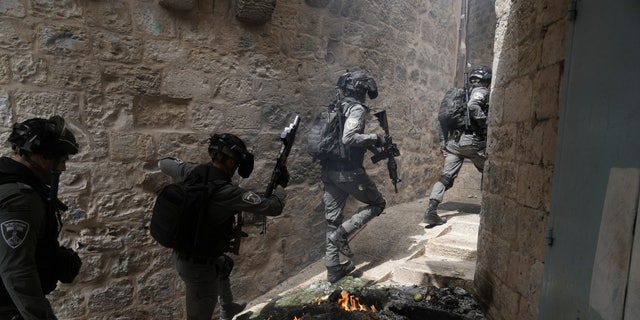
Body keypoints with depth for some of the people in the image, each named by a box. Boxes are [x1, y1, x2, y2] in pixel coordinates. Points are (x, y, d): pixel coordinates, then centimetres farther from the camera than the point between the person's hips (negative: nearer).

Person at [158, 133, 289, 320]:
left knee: (224, 265, 35)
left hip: (182, 254, 9)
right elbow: (274, 207, -24)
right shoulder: (227, 193, -31)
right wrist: (281, 184, -5)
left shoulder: (191, 172, -11)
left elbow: (163, 163, 11)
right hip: (199, 266, -9)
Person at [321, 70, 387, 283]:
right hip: (348, 172, -8)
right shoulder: (356, 108, -11)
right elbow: (348, 138, -26)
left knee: (332, 220, 12)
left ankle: (333, 270, 20)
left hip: (329, 171, 8)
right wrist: (373, 138, -13)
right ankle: (342, 233, -2)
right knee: (377, 204, 14)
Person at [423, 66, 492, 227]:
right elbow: (472, 106, -23)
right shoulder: (481, 92, 2)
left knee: (446, 177, -2)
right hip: (472, 141, -6)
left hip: (454, 141, 6)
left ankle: (431, 211, -15)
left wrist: (444, 144, 19)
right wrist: (485, 123, -12)